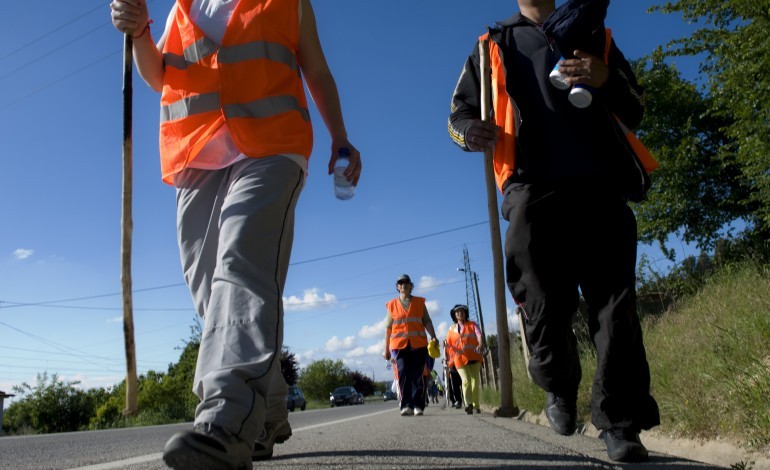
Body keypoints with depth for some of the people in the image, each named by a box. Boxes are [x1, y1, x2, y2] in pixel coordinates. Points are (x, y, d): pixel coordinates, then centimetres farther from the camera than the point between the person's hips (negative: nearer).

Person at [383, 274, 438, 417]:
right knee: (403, 373, -13)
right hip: (399, 345, 0)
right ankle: (406, 406, -12)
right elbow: (388, 327, 14)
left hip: (418, 344, 1)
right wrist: (386, 349, 11)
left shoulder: (420, 302, 13)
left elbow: (427, 321, 10)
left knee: (417, 375, -1)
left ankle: (418, 406, 4)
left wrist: (433, 336, -7)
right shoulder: (392, 305, 12)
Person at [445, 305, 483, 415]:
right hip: (460, 359, -1)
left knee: (475, 381, 3)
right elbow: (449, 344, 18)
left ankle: (476, 405, 18)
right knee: (466, 380, -18)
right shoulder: (451, 329, 15)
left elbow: (479, 335, -8)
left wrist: (480, 344, -29)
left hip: (474, 358, 1)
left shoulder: (472, 325, 10)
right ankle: (468, 404, -27)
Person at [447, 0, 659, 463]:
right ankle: (560, 390, 24)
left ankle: (621, 422, -2)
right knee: (545, 307, -2)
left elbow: (635, 108, 19)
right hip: (533, 190, 0)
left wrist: (607, 80, -4)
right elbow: (459, 112, 17)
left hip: (601, 185, 1)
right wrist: (468, 131, -10)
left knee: (615, 303, -7)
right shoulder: (494, 46, 23)